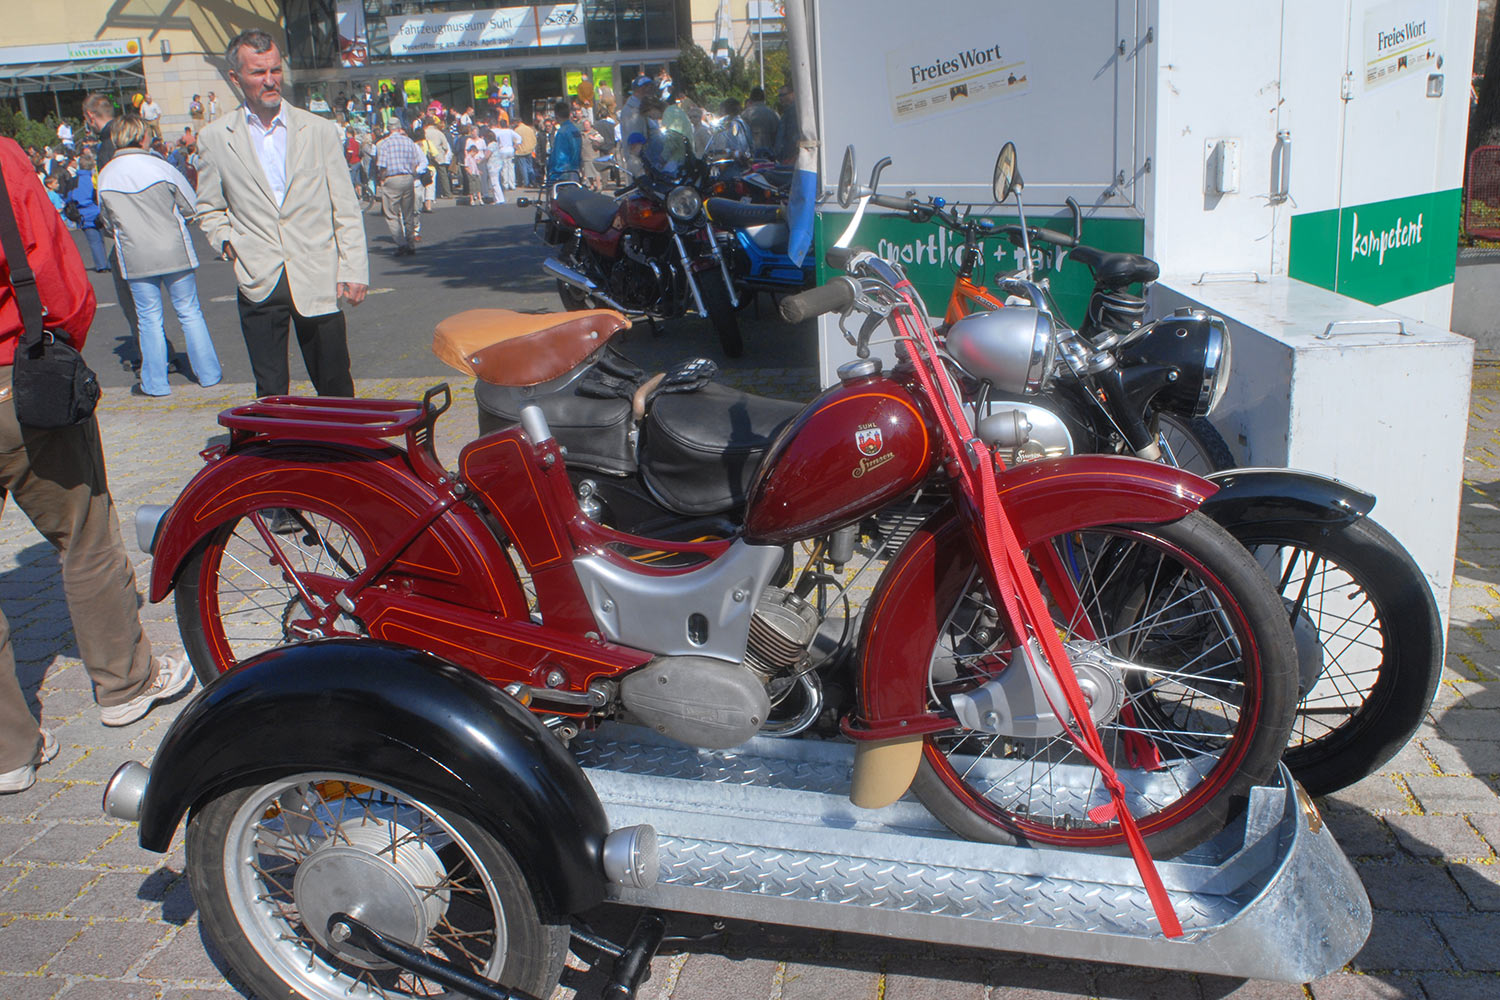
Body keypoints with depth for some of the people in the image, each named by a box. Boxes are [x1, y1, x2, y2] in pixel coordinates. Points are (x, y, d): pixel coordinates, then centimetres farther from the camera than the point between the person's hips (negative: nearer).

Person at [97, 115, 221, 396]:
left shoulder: (105, 176, -2)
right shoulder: (160, 167, -9)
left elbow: (107, 221, 9)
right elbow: (190, 206, 0)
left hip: (134, 258, 1)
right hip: (174, 252, -1)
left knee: (149, 318, 9)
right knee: (189, 312, 10)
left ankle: (156, 383, 11)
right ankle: (208, 373, 15)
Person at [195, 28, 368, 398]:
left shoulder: (321, 131, 5)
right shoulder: (215, 139, 7)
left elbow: (345, 209, 4)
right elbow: (209, 209, 18)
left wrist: (353, 271, -3)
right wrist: (228, 241, 0)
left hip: (317, 282, -1)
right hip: (258, 284, 1)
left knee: (335, 388, 5)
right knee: (270, 393, 6)